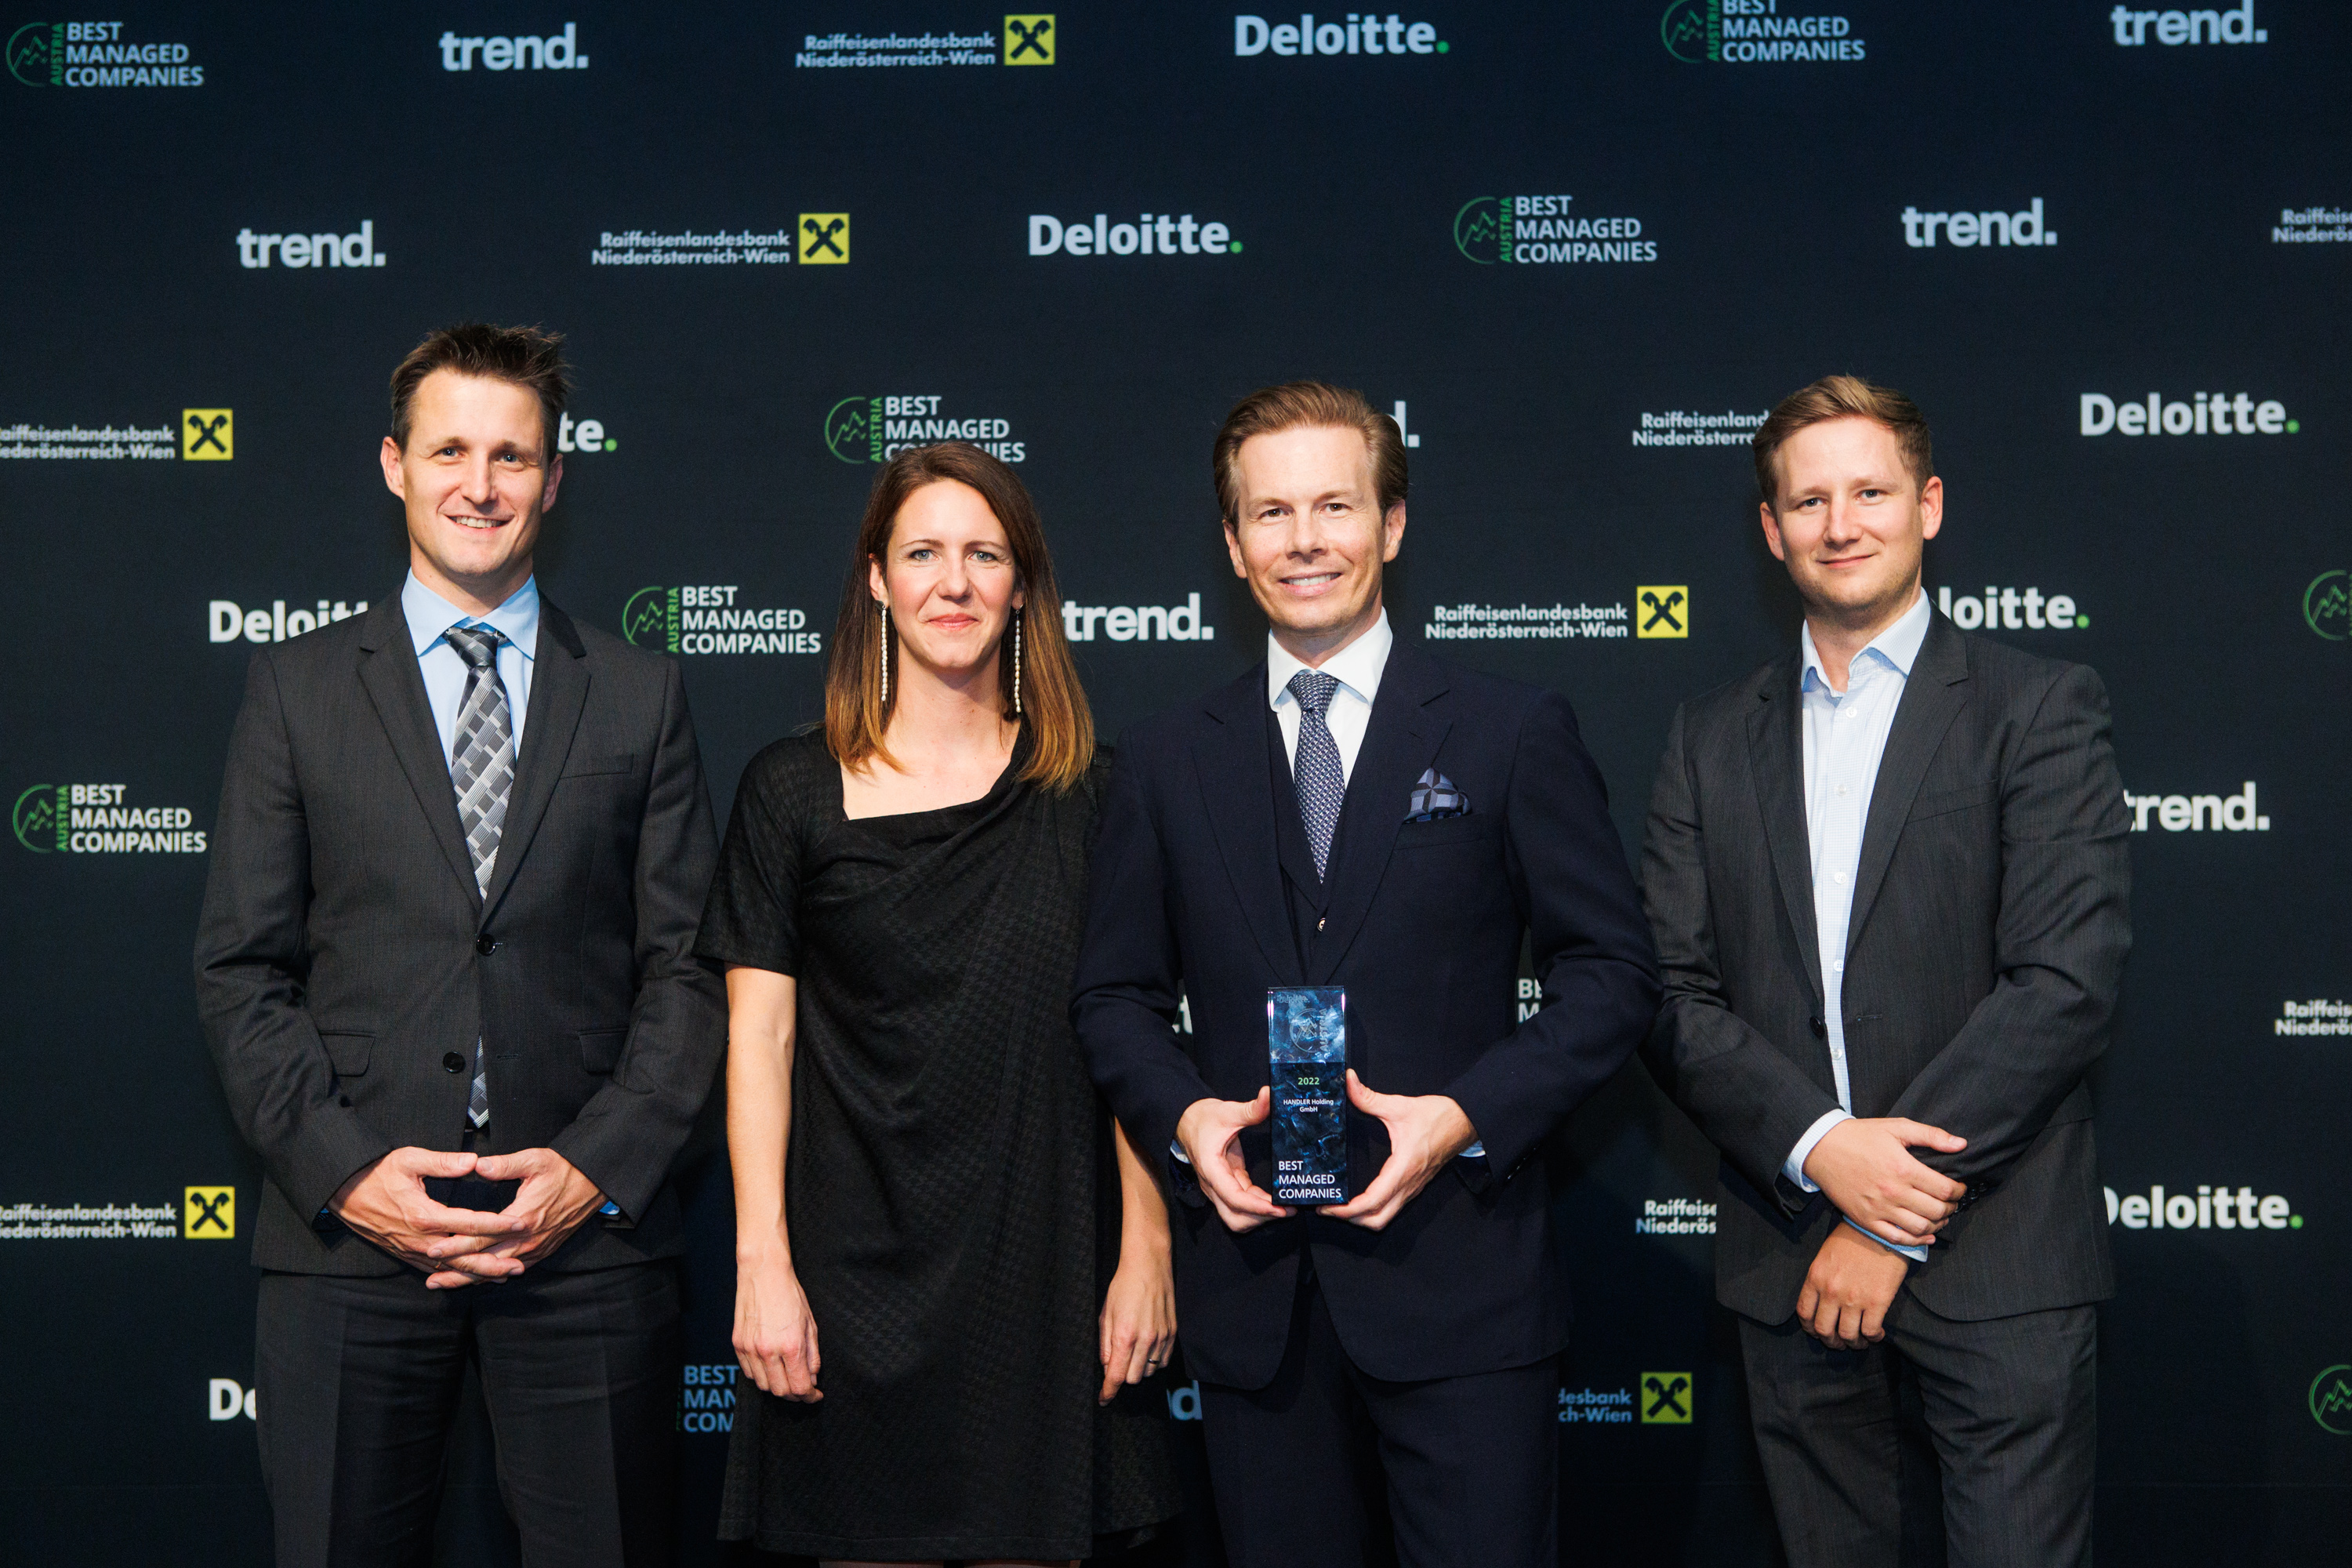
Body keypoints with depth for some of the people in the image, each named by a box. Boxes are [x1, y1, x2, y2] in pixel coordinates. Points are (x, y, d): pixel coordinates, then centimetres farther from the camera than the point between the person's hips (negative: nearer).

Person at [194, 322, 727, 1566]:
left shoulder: (639, 696, 8)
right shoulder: (296, 687, 8)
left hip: (587, 1238, 0)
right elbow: (241, 971, 4)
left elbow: (686, 964, 4)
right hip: (347, 1236, 0)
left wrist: (601, 1168, -8)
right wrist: (342, 1168, -8)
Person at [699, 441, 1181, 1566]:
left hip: (1046, 1263, 1)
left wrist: (1146, 1250, -1)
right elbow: (759, 1036, 0)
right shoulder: (792, 790, 1)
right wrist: (762, 1262, -6)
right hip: (855, 1264, -1)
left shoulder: (1087, 790, 4)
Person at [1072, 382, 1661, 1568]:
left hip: (1460, 1284, -2)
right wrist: (1181, 1115, -7)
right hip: (1250, 1286, 3)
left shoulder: (1514, 735, 2)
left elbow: (1613, 970, 0)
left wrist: (1469, 1113, -13)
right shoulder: (1166, 762, 9)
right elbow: (1116, 993, 13)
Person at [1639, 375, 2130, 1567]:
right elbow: (1672, 992, 4)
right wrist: (1821, 1146, -13)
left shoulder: (2040, 709, -1)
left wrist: (1896, 1223, -13)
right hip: (1791, 1264, 3)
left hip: (1994, 1265, -3)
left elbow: (2067, 979, -10)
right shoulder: (1712, 739, 10)